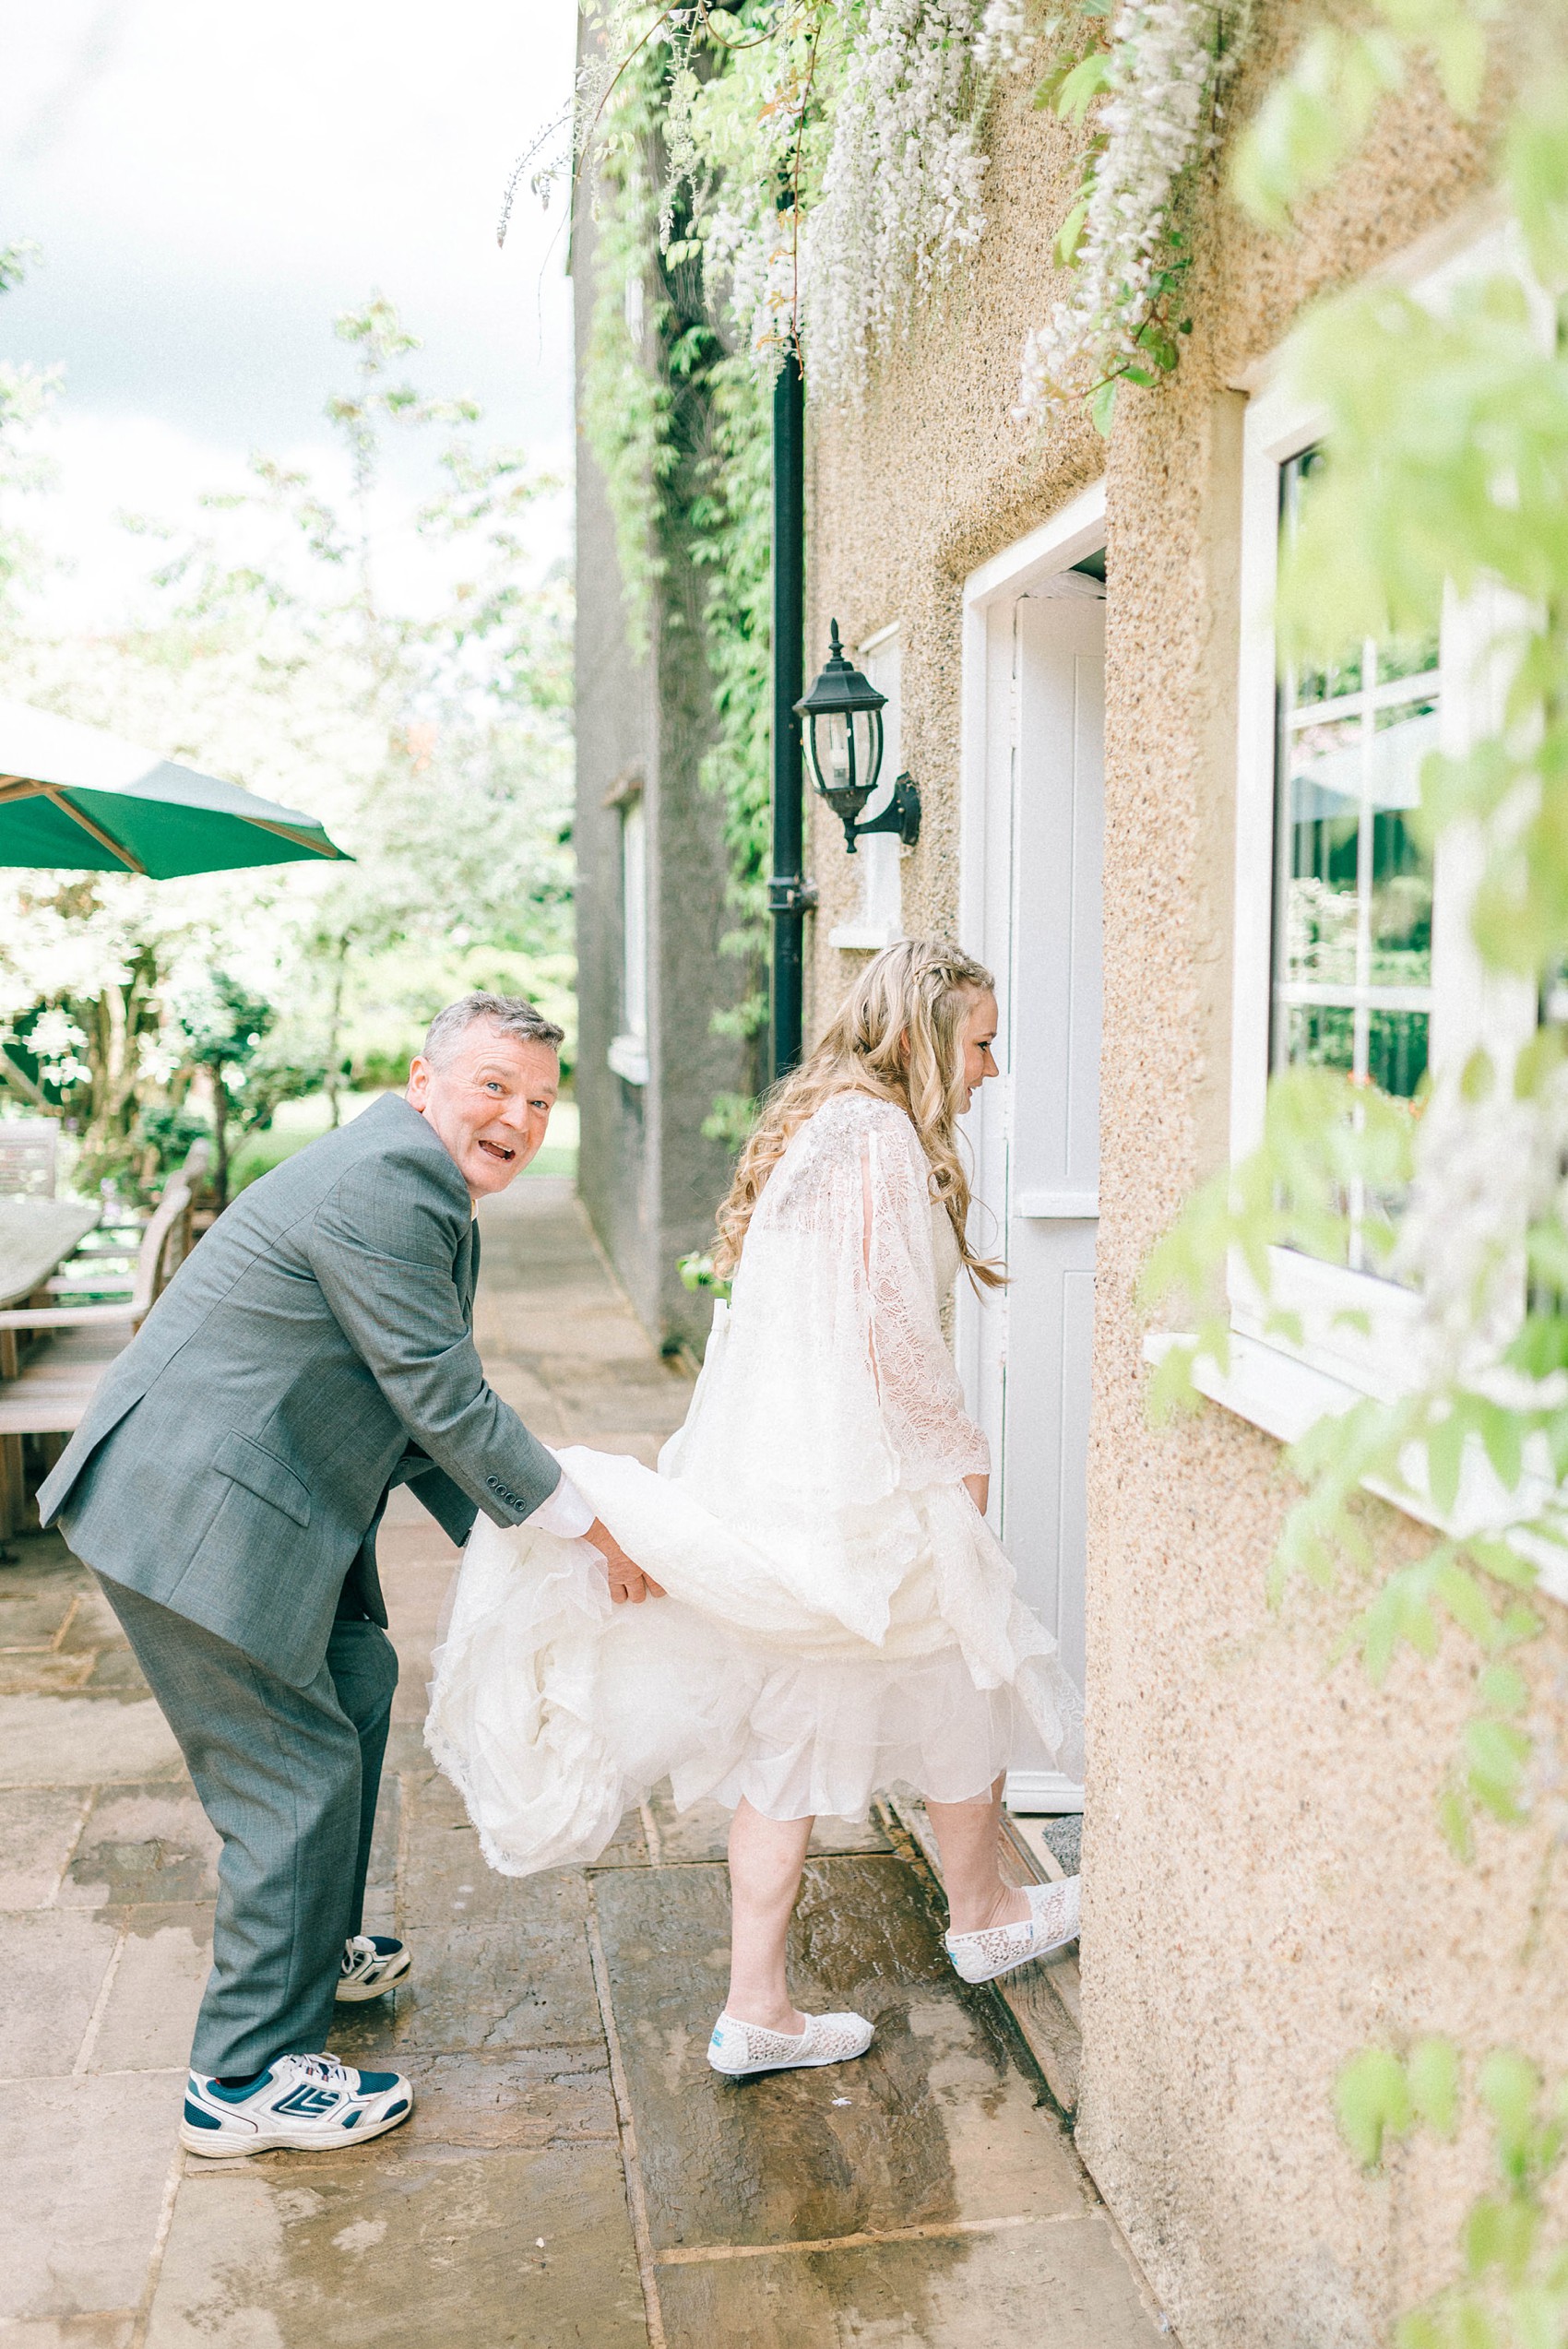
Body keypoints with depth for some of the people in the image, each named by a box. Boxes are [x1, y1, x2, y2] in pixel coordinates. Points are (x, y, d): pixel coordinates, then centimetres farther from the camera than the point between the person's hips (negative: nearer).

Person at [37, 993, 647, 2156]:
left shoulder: (426, 1189, 13)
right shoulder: (383, 1183, -22)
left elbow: (421, 1408, 17)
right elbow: (444, 1400, -22)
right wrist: (590, 1524, -12)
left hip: (259, 1500, 11)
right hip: (196, 1519, -11)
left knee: (355, 1681, 25)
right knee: (296, 1773, -2)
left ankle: (318, 1949, 44)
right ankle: (246, 2076, 14)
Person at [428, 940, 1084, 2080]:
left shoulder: (808, 1120, 14)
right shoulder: (881, 1132, -16)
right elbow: (895, 1329, -18)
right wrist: (961, 1459, -5)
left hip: (757, 1463, 9)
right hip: (849, 1475, -9)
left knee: (791, 1722, 13)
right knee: (960, 1672, 15)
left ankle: (758, 2006, 17)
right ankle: (980, 1912, 38)